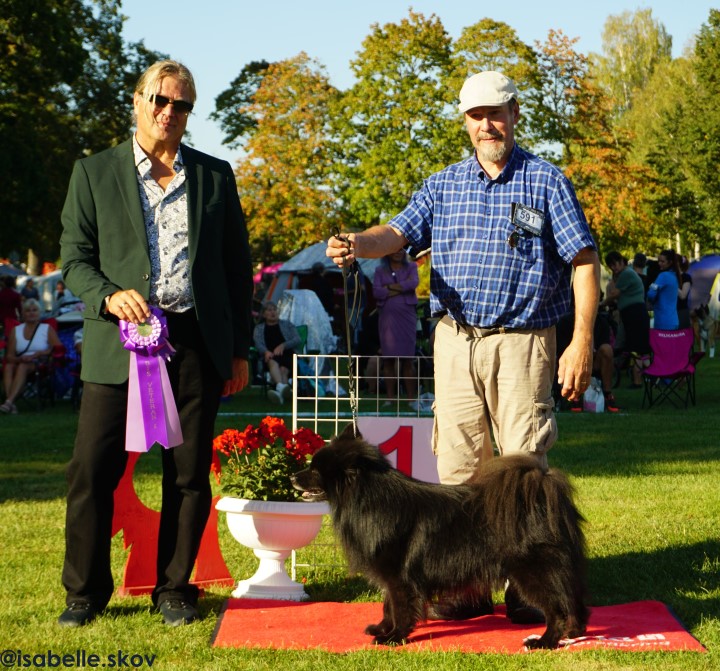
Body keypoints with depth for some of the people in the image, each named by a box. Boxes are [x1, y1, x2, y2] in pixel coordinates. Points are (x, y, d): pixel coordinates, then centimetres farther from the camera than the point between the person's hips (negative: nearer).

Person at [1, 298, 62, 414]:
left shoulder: (47, 329, 11)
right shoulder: (16, 331, 18)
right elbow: (9, 356, 9)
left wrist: (36, 355, -14)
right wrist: (20, 358, -15)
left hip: (40, 364, -3)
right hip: (20, 362, 3)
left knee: (23, 367, -36)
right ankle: (11, 405, -45)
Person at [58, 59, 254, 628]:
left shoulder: (215, 175, 13)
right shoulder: (94, 173, 8)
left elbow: (238, 265, 14)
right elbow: (75, 257, 6)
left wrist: (239, 348, 9)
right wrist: (109, 295, -15)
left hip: (196, 345, 1)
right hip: (119, 344, -1)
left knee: (189, 475, 4)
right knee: (92, 470, -4)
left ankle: (174, 589, 17)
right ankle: (86, 591, 10)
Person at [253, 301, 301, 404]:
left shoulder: (287, 324, 24)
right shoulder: (259, 328, 24)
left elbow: (297, 340, 8)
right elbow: (258, 343, 4)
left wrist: (283, 346, -11)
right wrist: (266, 351, -20)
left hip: (287, 354, 1)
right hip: (270, 356, -1)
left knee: (283, 369, -35)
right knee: (273, 362, -39)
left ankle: (280, 392, -66)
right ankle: (281, 386, -70)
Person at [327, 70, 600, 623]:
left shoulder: (546, 182, 2)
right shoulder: (444, 185, 13)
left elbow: (585, 261, -1)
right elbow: (399, 233, 2)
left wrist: (583, 340, -10)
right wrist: (356, 245, -22)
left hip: (522, 344, -4)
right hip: (455, 342, 4)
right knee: (458, 466, 4)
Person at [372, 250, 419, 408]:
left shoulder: (411, 267, 10)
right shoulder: (380, 270, 11)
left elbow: (414, 283, -10)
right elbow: (376, 292, -4)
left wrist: (390, 287, -9)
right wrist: (402, 288, -8)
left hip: (406, 316, -1)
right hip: (387, 316, 1)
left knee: (407, 358, -3)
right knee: (388, 358, -1)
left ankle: (412, 398, -3)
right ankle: (390, 398, 2)